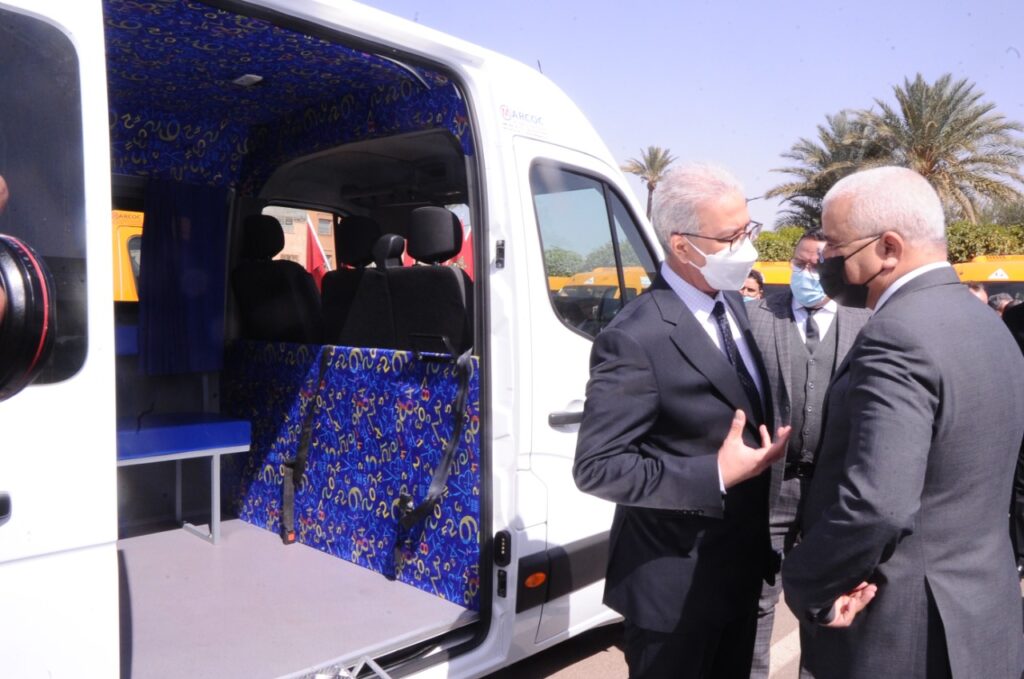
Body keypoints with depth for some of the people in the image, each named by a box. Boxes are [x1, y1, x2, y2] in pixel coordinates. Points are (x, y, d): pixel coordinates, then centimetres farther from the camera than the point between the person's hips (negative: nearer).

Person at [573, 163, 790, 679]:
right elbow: (596, 467, -25)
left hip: (742, 565, 8)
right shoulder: (635, 339, -25)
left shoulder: (731, 304, 2)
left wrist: (766, 449, -3)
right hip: (676, 582, -8)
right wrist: (718, 475, -26)